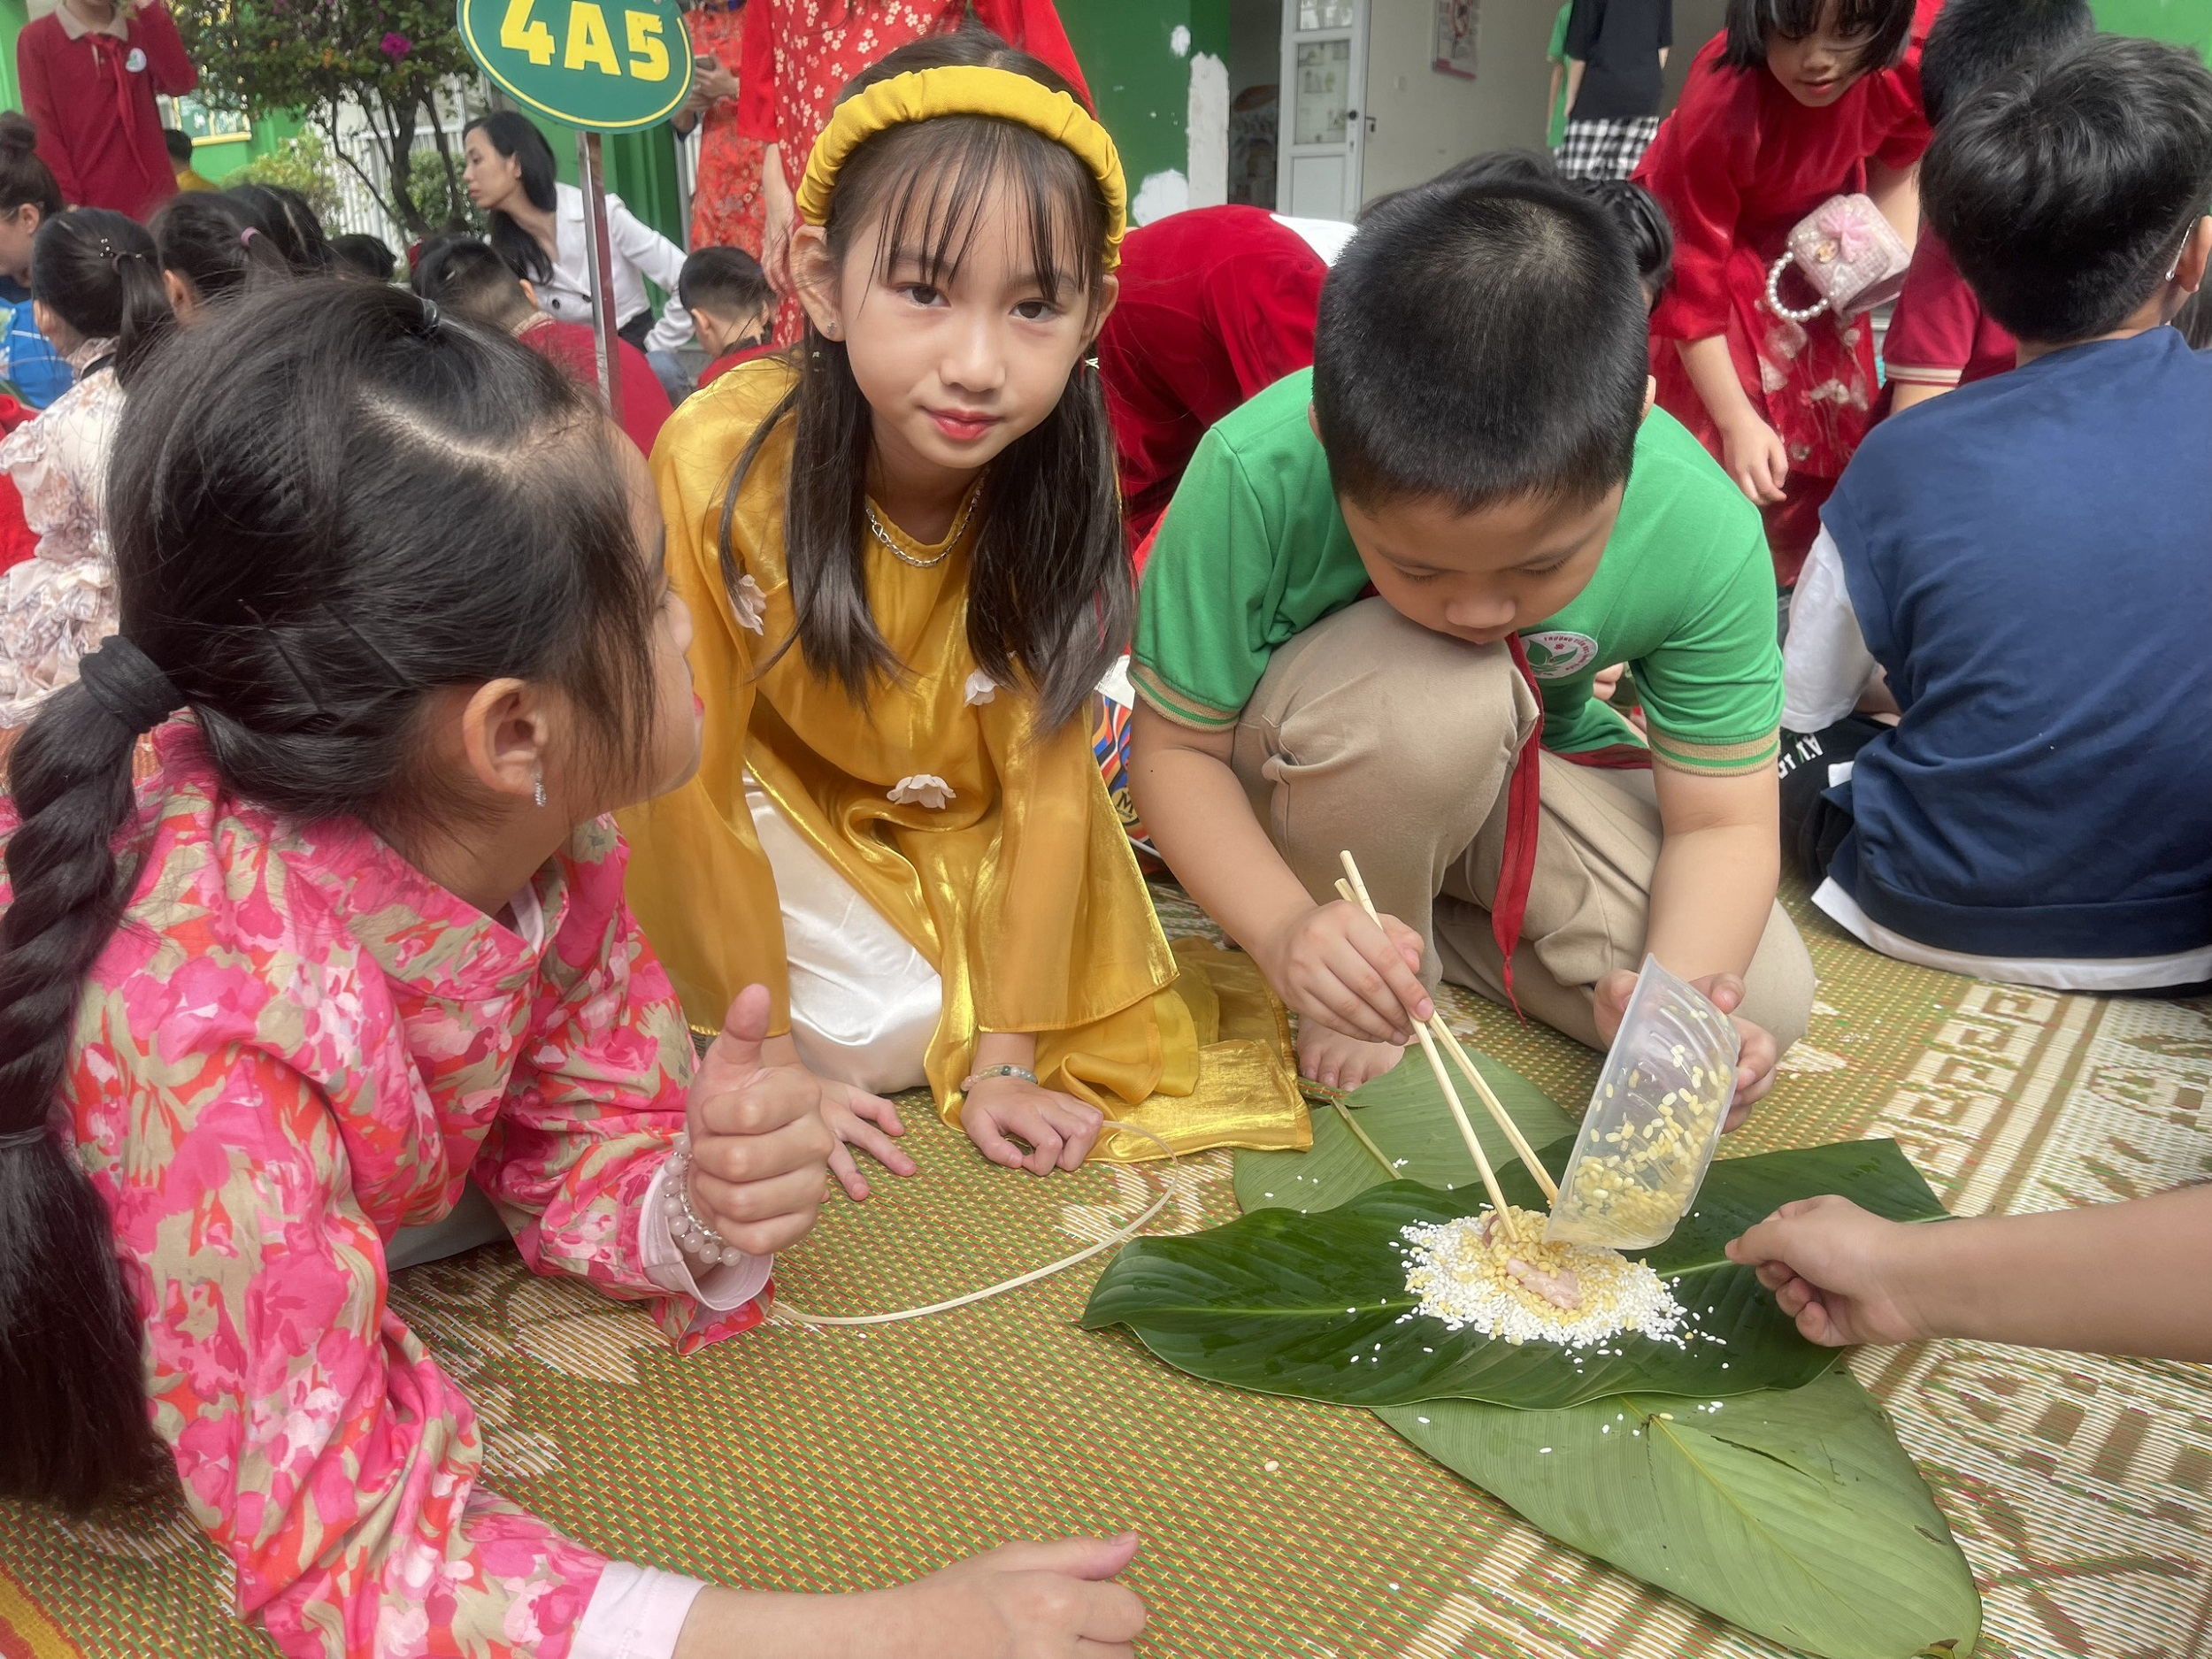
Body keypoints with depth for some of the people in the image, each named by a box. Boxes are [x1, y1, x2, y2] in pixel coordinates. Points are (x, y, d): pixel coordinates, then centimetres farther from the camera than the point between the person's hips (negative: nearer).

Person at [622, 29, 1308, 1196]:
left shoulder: (1057, 485, -23)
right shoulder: (721, 464, -31)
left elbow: (1044, 771, -15)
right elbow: (684, 779, -22)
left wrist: (1007, 1059, -15)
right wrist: (764, 1061, -16)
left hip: (961, 828, 3)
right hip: (775, 813, -3)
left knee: (1112, 1030, -8)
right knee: (888, 1032, -22)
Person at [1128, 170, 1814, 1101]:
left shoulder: (1703, 530, -27)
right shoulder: (1255, 480, -34)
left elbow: (1722, 822, -19)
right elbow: (1177, 747, -23)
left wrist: (1676, 994, -40)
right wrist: (1285, 928, -41)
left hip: (1521, 773, 4)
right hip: (1299, 779, -3)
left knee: (1766, 1001, -14)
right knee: (1427, 690, -38)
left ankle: (1410, 921, 1)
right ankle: (1363, 991, -10)